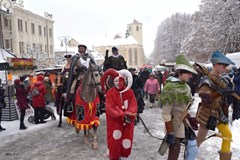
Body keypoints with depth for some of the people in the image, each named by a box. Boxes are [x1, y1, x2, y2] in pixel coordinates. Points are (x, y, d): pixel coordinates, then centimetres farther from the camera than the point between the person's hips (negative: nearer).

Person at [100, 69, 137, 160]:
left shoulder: (129, 91, 1)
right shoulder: (110, 92, -8)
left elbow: (134, 105, -5)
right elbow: (109, 108, -16)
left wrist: (129, 114, -23)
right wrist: (122, 114, -24)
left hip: (128, 121, 3)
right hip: (115, 122, -3)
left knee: (127, 141, 12)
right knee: (115, 141, 1)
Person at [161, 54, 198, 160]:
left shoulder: (186, 86, 4)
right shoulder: (169, 88, -21)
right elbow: (166, 113, -22)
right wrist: (169, 133, -21)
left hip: (185, 123, 8)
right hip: (175, 126, -8)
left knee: (193, 150, 16)